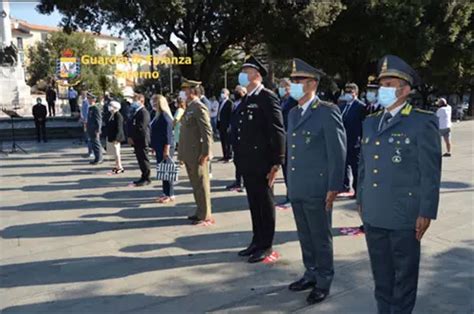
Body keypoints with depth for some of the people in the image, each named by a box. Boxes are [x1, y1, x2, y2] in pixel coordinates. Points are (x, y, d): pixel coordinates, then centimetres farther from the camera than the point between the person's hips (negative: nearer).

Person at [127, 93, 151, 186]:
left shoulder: (144, 112, -13)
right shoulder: (134, 112, 16)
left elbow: (141, 128, -19)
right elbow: (130, 125, 14)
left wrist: (132, 137, -12)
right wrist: (130, 137, 1)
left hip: (142, 140, -8)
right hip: (136, 140, 8)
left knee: (144, 159, -2)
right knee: (140, 159, 12)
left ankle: (146, 179, 6)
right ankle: (144, 177, 21)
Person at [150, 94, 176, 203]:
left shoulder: (165, 116, -15)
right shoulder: (158, 115, 13)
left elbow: (168, 134, -20)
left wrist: (166, 149, -22)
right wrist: (154, 146, 18)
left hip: (165, 147, -9)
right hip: (159, 147, 9)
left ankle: (170, 195, 4)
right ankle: (166, 193, 21)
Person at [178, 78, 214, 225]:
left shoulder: (199, 108, -14)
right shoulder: (189, 107, 16)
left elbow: (207, 132, -19)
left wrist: (205, 153, -21)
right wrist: (182, 152, 15)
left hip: (198, 155, -9)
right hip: (189, 155, 9)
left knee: (201, 185, 0)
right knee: (195, 185, 16)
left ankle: (206, 216, 10)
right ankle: (200, 212, 27)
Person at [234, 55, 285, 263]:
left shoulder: (268, 98, -10)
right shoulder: (246, 101, 16)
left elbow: (278, 131, -16)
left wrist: (277, 162, -18)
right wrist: (240, 158, 15)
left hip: (262, 163, -8)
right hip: (248, 163, 8)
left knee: (265, 203, 4)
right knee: (254, 203, 15)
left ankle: (266, 245, 15)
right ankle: (257, 241, 27)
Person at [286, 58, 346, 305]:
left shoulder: (328, 112, -11)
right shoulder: (293, 113, 13)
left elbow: (337, 153, -13)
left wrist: (333, 188, -15)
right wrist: (290, 182, 15)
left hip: (317, 189, -7)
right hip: (296, 189, 7)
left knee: (321, 238, 7)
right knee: (305, 236, 18)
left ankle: (324, 282, 24)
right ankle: (311, 273, 35)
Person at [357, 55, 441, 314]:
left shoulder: (423, 122, -9)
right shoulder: (370, 122, 10)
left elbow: (431, 172, -10)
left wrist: (426, 213, -11)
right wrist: (361, 201, 14)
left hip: (404, 217, -5)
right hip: (373, 215, 6)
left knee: (404, 275, 12)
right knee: (381, 275, 18)